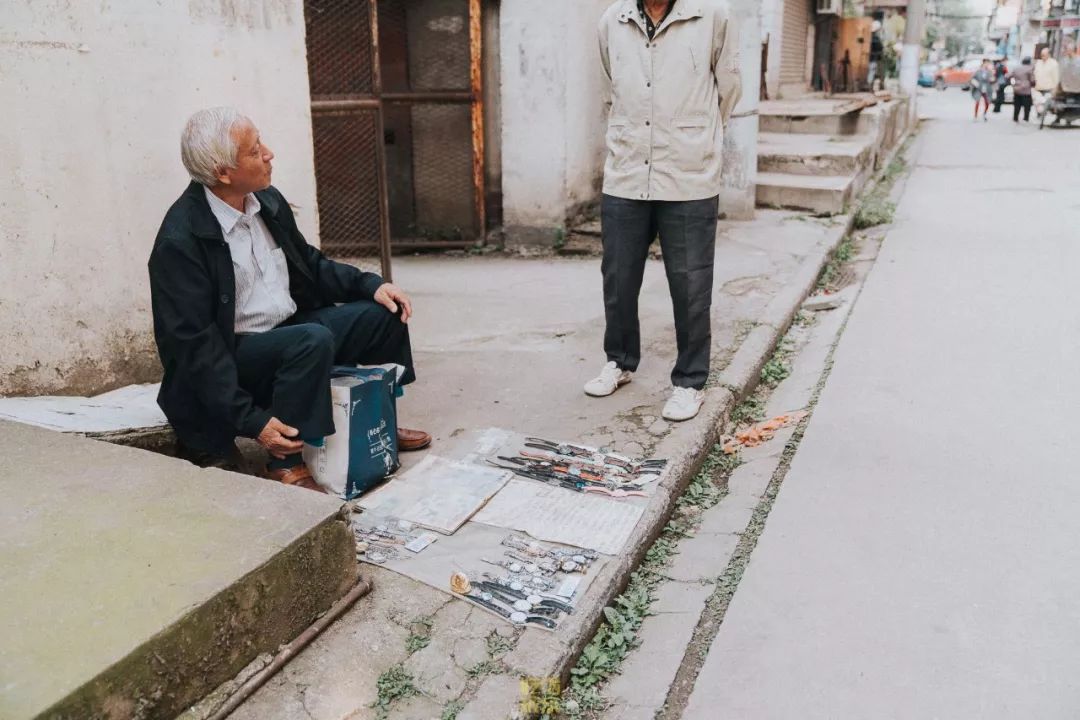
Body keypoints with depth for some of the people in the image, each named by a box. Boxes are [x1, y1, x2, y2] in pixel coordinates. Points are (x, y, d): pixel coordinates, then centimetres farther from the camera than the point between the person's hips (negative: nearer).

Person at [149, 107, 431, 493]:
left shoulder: (267, 201, 1)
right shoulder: (180, 241, -21)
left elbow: (308, 263, 15)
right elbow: (193, 344, -21)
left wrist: (371, 284, -3)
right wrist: (252, 420, -26)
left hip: (289, 328, 8)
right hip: (232, 357, -8)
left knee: (383, 313, -1)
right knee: (313, 340, -34)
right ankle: (286, 464, -18)